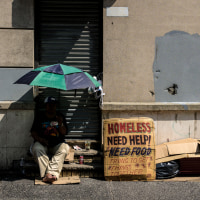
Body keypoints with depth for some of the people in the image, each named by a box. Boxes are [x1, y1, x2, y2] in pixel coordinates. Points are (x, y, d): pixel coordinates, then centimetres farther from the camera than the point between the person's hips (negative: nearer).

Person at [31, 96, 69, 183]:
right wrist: (40, 139, -13)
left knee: (64, 148, -32)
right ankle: (45, 175, -43)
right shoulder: (39, 117, 11)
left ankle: (51, 173, -46)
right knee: (36, 148, -33)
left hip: (57, 144, 0)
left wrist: (60, 124, -14)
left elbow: (64, 133, 6)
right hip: (42, 143, 0)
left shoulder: (60, 117, 12)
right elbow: (33, 132, 7)